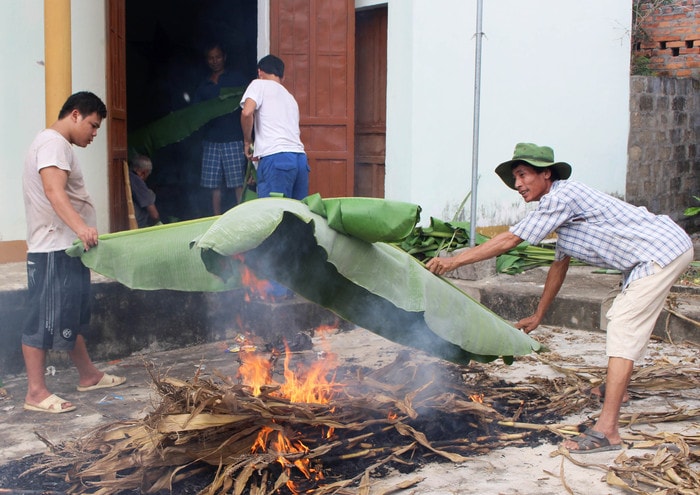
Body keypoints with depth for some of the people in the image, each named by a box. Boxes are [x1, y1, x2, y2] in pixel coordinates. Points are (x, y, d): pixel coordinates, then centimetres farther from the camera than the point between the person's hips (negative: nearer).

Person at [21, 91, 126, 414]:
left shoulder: (59, 145, 21)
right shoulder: (53, 142, -13)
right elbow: (54, 191, -29)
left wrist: (81, 231, 34)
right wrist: (81, 226, -43)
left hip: (68, 249, 11)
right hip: (53, 251, -11)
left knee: (73, 316, 17)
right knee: (45, 318, -7)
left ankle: (88, 375, 28)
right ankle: (35, 392, -3)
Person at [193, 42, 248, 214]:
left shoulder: (236, 78, 8)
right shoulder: (203, 86, 18)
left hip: (233, 139, -4)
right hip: (211, 140, 4)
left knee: (238, 182, -8)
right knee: (214, 184, 2)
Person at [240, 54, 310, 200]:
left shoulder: (260, 85, 9)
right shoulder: (290, 97, 28)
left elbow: (247, 112, -11)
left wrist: (247, 141, 5)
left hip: (276, 157, -7)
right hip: (300, 157, 7)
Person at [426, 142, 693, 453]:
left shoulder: (561, 196, -19)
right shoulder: (562, 207, 13)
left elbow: (509, 240, -21)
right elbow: (559, 264, 20)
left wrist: (454, 261, -18)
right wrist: (538, 315, 25)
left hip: (664, 252, -11)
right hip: (662, 250, 11)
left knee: (623, 331, -16)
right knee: (620, 320, 25)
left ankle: (607, 430, -21)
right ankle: (615, 388, 45)